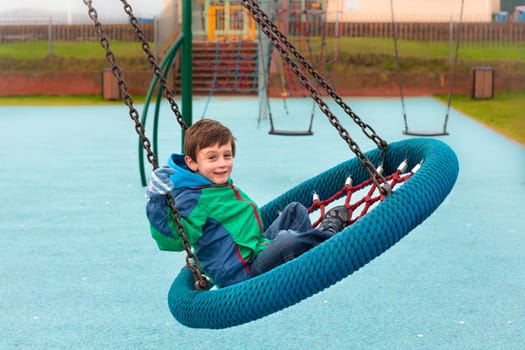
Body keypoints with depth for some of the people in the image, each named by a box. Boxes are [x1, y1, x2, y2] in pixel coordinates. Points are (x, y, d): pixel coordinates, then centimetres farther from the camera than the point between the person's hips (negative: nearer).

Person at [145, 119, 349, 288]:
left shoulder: (224, 185, 12)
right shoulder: (192, 198, -19)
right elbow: (175, 239, -33)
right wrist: (158, 203, -43)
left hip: (259, 251, 11)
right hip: (241, 276, -11)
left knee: (294, 210, 18)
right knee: (287, 239, -30)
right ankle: (328, 235, -3)